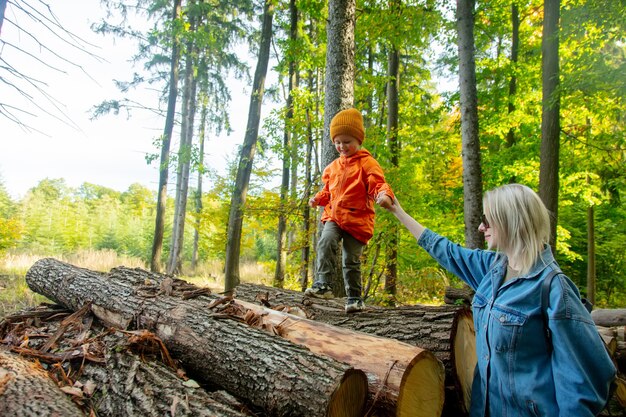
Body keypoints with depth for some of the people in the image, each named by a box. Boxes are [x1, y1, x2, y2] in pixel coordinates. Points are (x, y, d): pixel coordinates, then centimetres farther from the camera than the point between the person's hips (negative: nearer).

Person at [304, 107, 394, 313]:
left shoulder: (367, 162, -3)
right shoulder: (333, 166, 16)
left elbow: (378, 184, -13)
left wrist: (384, 195, -35)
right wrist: (318, 199, 6)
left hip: (357, 219, -4)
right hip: (334, 216, 4)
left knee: (351, 260, 2)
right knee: (326, 242, -25)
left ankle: (354, 297, 18)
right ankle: (322, 284, -22)